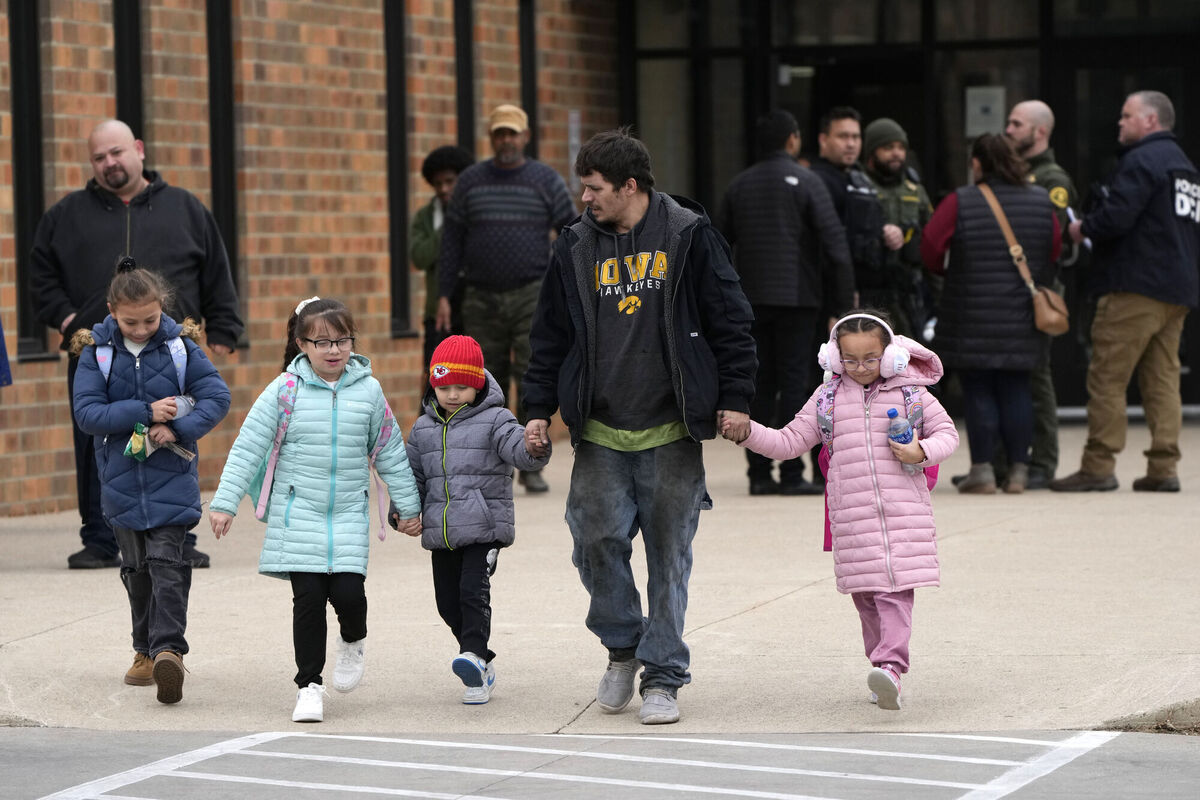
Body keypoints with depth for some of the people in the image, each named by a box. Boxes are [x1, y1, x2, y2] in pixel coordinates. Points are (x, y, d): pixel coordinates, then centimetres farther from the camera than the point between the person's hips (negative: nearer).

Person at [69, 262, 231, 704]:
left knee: (166, 563, -13)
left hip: (170, 478, -2)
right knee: (137, 568, 13)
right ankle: (146, 650, 24)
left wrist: (178, 429, -19)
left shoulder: (180, 346, -3)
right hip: (122, 480, 2)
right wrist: (146, 412, -18)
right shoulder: (96, 352, -2)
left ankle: (168, 649, -20)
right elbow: (87, 412, -10)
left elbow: (217, 396, -5)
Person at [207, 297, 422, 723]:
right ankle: (309, 685, 8)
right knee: (308, 597, -5)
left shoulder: (368, 391, 2)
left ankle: (352, 643, 24)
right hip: (298, 514, -1)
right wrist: (225, 501, -6)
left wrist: (408, 505, 15)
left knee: (348, 593, -11)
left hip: (349, 514, 1)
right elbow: (248, 447, -2)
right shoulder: (285, 390, -4)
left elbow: (390, 452, 11)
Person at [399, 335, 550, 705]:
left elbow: (516, 447, -17)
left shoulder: (495, 421, -2)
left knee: (473, 591, -21)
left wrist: (533, 450, -41)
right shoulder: (423, 428, 13)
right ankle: (483, 666, 21)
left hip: (484, 528, -5)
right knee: (448, 602, 8)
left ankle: (474, 654, -28)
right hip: (441, 532, 5)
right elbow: (413, 474, 19)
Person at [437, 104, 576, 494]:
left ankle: (532, 465, -8)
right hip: (482, 300, 2)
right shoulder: (470, 181, 6)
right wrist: (444, 295, 2)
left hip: (532, 297, -2)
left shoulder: (546, 181, 2)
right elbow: (452, 239, 8)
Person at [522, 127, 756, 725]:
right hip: (599, 435, 3)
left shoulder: (688, 237, -2)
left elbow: (731, 322, 1)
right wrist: (539, 408, 8)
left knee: (669, 556, 1)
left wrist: (735, 398, -4)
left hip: (671, 435, -3)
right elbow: (550, 335, 14)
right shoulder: (576, 246, 7)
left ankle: (662, 677, 9)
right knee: (597, 542, -3)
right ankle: (623, 647, 22)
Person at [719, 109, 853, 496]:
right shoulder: (805, 182, -5)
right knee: (793, 383, -3)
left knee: (759, 385, 8)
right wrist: (845, 300, -6)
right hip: (795, 297, -4)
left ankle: (758, 473, 6)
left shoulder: (740, 185, 10)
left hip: (751, 300, 4)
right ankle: (791, 475, -6)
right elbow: (834, 241, -10)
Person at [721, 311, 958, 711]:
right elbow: (789, 441, 11)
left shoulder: (911, 393, 5)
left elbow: (947, 432, 12)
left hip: (904, 511, -2)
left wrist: (922, 452, -9)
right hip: (852, 514, 3)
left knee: (897, 589, -13)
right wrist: (746, 432, -3)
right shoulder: (828, 398, 9)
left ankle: (890, 667, -24)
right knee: (865, 593, 4)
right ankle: (882, 659, 16)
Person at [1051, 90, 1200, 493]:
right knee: (1162, 379, 8)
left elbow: (1115, 217, -20)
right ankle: (1163, 468, 3)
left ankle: (1098, 467, -8)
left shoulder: (1141, 161, -9)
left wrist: (1083, 228, -2)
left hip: (1136, 288, -9)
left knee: (1107, 377, -6)